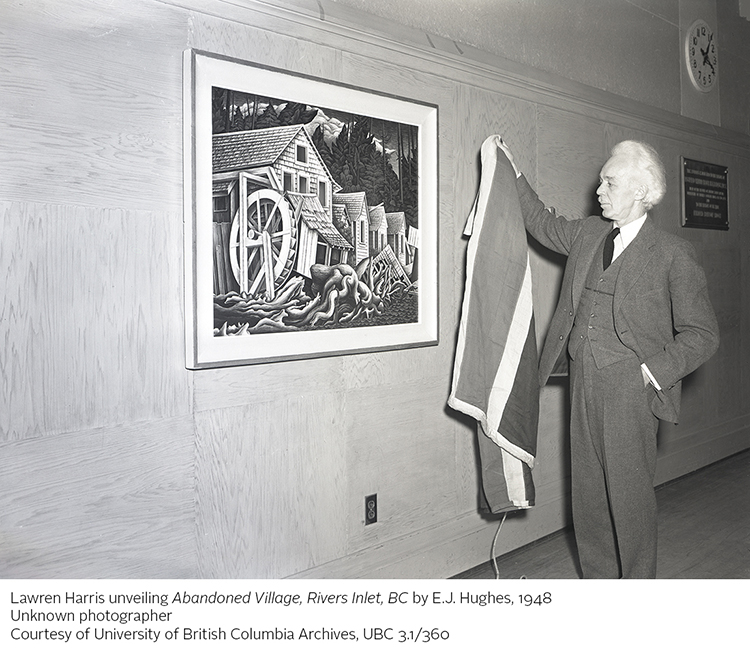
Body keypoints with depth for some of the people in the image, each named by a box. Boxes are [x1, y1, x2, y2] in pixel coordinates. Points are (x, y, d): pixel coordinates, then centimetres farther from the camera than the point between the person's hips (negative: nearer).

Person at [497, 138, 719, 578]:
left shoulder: (673, 254, -6)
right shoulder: (588, 233, 10)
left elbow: (702, 334, -4)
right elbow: (544, 224, 29)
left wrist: (653, 370, -13)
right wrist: (515, 174, 24)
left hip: (630, 391, -5)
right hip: (584, 384, 6)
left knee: (630, 497, 0)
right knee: (588, 495, 11)